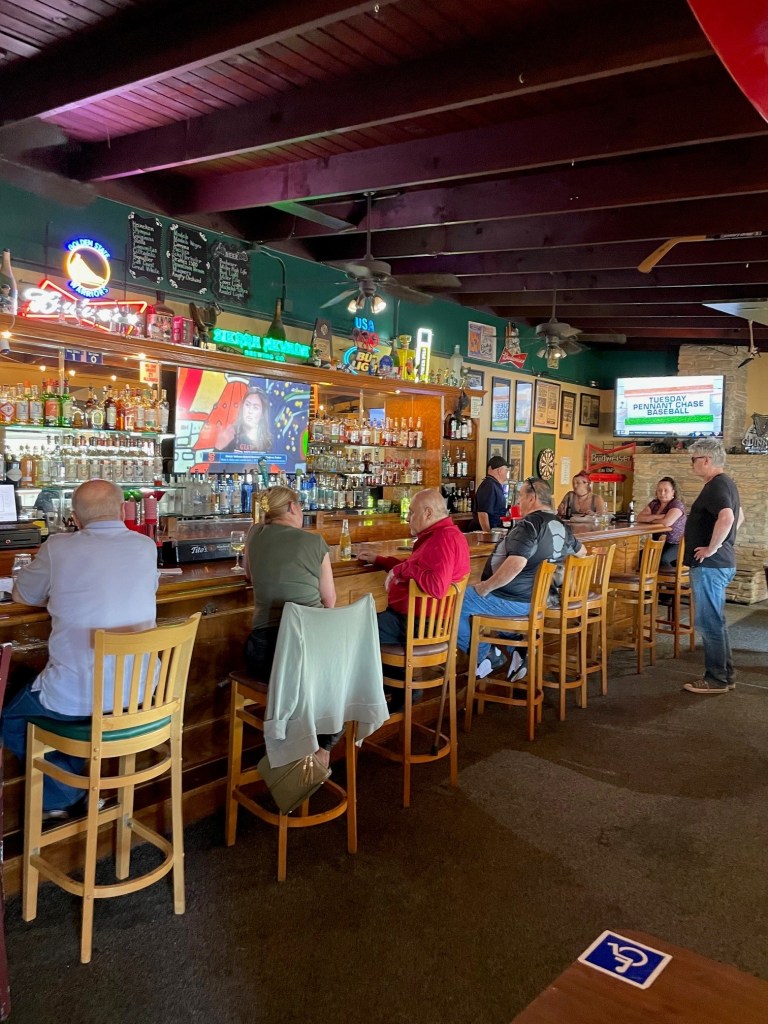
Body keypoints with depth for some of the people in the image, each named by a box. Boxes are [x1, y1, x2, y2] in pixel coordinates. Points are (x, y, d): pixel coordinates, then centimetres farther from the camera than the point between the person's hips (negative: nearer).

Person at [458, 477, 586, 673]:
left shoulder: (529, 525, -21)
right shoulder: (561, 527, 5)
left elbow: (515, 565, -35)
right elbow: (582, 551, 25)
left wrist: (486, 587, -25)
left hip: (514, 601, -10)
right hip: (537, 598, 10)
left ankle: (483, 657, 6)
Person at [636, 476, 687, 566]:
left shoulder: (677, 504, -12)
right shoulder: (654, 503, 7)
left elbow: (667, 522, -29)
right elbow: (639, 518, -3)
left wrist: (650, 519, -10)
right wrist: (656, 516, -19)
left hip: (677, 544, -7)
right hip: (660, 543, 7)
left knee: (662, 558, -34)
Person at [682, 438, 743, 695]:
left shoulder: (715, 486, -18)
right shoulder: (726, 483, 14)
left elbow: (726, 518, -35)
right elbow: (739, 517, 28)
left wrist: (712, 548, -25)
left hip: (710, 565, -10)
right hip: (721, 564, 10)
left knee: (709, 622, -2)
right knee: (715, 621, 17)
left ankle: (716, 679, 7)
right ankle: (725, 675, 25)